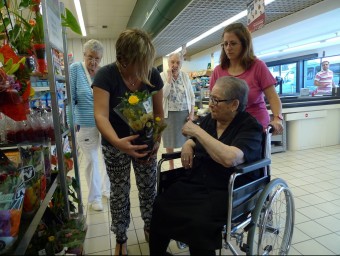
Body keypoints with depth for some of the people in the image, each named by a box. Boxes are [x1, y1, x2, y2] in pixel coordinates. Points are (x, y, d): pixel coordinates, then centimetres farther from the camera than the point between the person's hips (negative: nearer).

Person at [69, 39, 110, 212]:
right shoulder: (75, 69, -8)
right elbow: (70, 98, -8)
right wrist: (72, 122, -10)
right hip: (86, 126, -3)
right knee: (91, 161, 9)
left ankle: (107, 189, 38)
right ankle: (94, 197, 28)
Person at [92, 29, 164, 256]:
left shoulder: (153, 75, -13)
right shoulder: (106, 75, -22)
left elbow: (158, 112, -5)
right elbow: (101, 115, -30)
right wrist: (117, 142, -47)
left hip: (145, 141, 3)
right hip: (115, 144, -2)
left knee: (149, 188, 14)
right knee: (119, 192, 12)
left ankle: (150, 228, 40)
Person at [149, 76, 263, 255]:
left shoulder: (250, 127, -11)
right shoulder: (210, 118, 8)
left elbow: (230, 158, -31)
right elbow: (195, 140, 28)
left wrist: (197, 131, -22)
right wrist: (187, 145, 3)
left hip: (227, 191, -6)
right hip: (195, 182, 6)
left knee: (199, 223, -31)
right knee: (159, 206, -12)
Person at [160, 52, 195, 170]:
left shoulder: (185, 76, 4)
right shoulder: (162, 75, -3)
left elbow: (191, 96, 6)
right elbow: (163, 94, -17)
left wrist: (192, 113, -1)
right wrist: (169, 78, -16)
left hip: (185, 113, 2)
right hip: (169, 114, -2)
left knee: (186, 140, 5)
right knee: (169, 140, 8)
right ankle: (171, 166, 24)